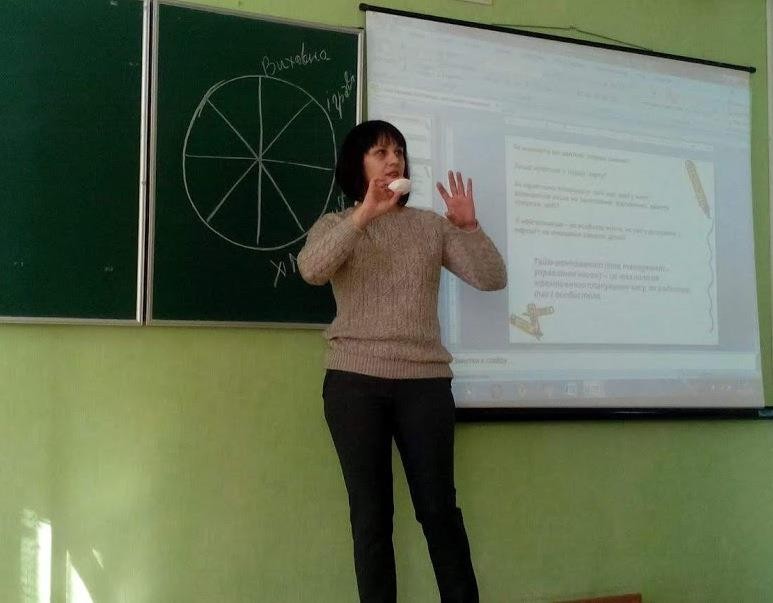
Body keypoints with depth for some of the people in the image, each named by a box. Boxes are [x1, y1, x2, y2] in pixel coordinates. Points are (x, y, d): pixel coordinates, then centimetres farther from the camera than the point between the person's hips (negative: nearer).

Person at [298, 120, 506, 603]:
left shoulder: (432, 225, 12)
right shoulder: (336, 225, 8)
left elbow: (492, 279, 3)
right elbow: (312, 270, -15)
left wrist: (469, 226, -11)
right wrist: (364, 215, -21)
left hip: (425, 382, 1)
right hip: (355, 382, -1)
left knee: (439, 508, 1)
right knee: (371, 514, 3)